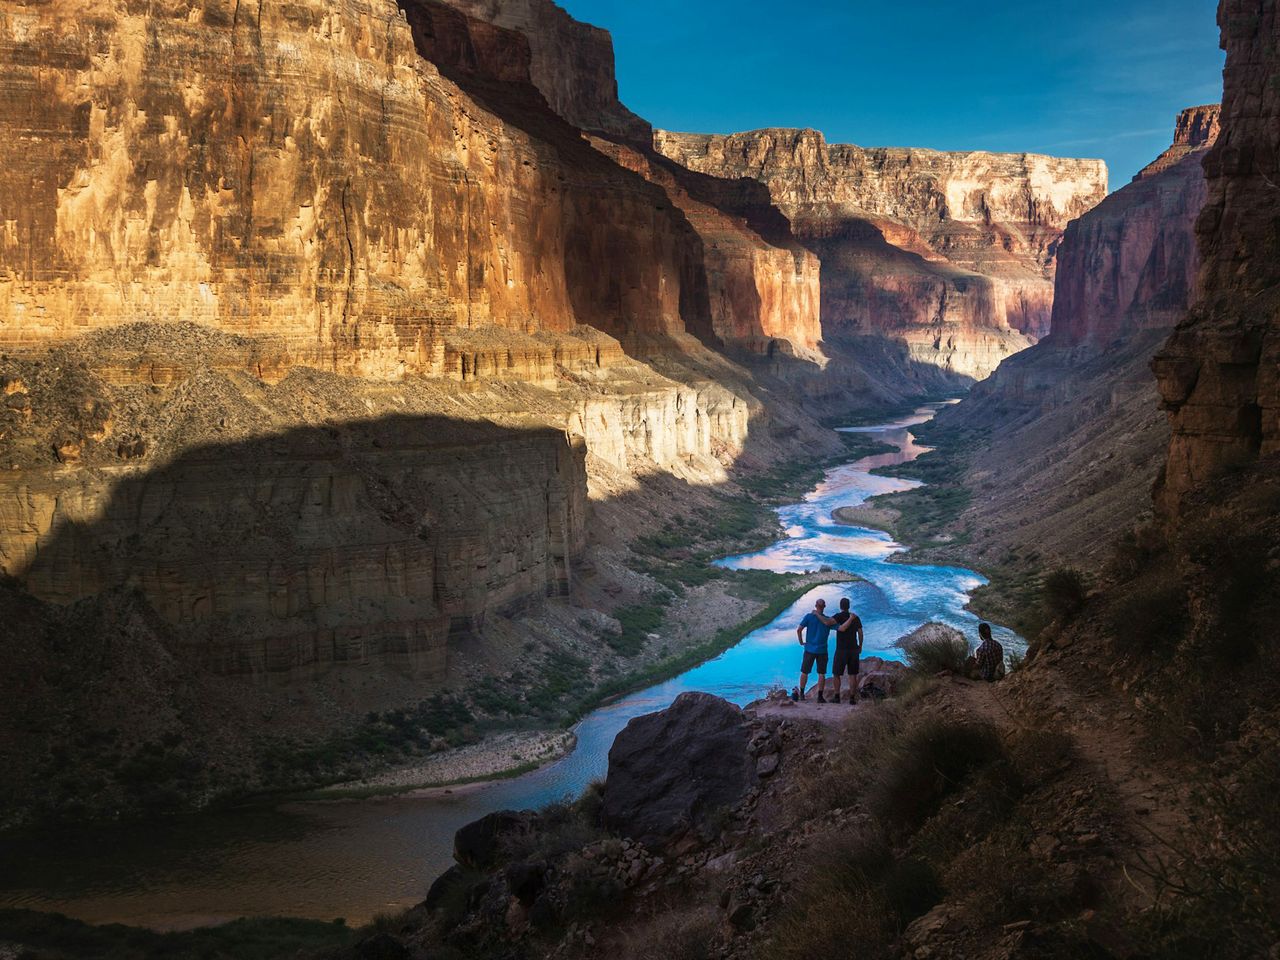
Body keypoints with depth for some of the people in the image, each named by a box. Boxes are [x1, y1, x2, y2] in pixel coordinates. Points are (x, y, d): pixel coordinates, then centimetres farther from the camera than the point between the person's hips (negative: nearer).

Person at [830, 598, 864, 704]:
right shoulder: (856, 617, 4)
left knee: (836, 673, 10)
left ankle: (836, 696, 10)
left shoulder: (838, 616, -8)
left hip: (841, 650, -3)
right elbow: (860, 633, 7)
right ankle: (852, 698, 1)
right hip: (853, 649, 3)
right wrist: (860, 646, 19)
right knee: (853, 675, 6)